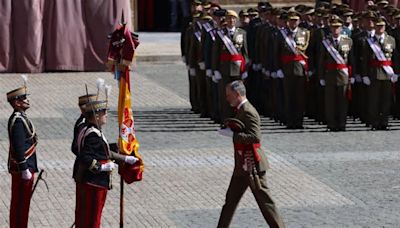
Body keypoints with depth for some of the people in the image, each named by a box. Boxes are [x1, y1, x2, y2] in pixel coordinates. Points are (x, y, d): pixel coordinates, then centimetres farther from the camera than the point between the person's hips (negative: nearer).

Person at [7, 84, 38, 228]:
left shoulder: (19, 118, 11)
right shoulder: (18, 121, -21)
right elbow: (19, 147, -25)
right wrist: (25, 170, -22)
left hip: (22, 168, 10)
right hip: (22, 169, -10)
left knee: (20, 203, 16)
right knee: (21, 203, -2)